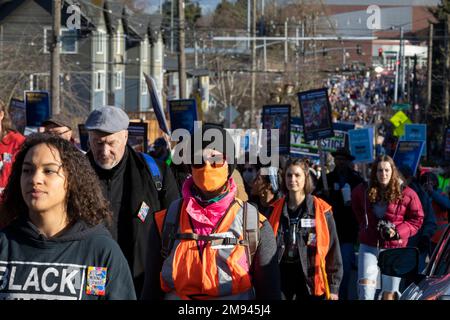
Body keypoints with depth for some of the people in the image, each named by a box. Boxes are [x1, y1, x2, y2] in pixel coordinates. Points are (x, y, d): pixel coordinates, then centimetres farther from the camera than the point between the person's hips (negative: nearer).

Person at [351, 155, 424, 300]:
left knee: (389, 294, 6)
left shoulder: (406, 193, -6)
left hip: (394, 248, -1)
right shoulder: (365, 190, 3)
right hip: (368, 246, 2)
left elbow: (417, 219, 1)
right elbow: (355, 203, 27)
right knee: (365, 290, -13)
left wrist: (398, 232, -12)